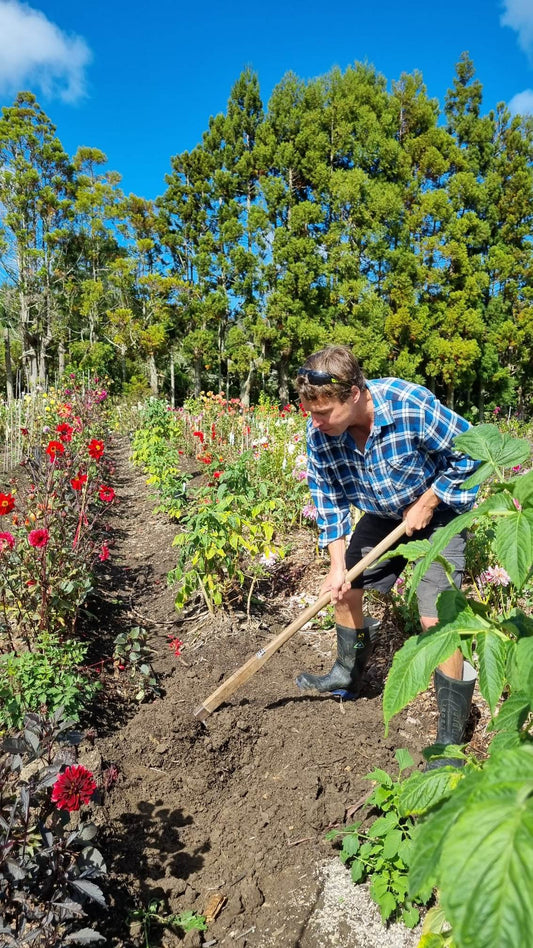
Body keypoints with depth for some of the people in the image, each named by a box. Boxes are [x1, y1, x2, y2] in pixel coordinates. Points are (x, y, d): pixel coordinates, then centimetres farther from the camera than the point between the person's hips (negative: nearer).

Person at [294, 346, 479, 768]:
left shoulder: (412, 405, -36)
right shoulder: (320, 434, -20)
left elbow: (470, 454, -20)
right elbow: (329, 499, -8)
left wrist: (425, 504, -20)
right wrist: (338, 566, -14)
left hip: (438, 510, -5)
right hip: (384, 514, 6)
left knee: (436, 618, -13)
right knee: (344, 587, 12)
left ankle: (451, 740, 2)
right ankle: (348, 676, 38)